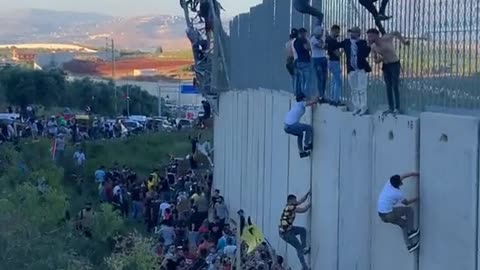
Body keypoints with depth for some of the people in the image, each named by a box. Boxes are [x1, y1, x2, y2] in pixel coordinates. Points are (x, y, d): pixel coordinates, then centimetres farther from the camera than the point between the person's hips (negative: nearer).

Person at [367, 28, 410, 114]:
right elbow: (375, 59, 9)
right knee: (388, 87, 6)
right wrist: (378, 60, -14)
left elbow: (396, 33, -1)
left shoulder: (386, 39, -20)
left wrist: (404, 41, -9)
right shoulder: (373, 47, -3)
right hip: (385, 65, 5)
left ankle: (397, 108, -2)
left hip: (395, 64, -5)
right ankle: (391, 108, 11)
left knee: (395, 87, -6)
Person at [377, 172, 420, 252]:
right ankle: (410, 231, 10)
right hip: (388, 214, -8)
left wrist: (412, 174, 31)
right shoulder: (398, 193, -17)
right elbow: (406, 203, 5)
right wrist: (416, 199, 23)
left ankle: (409, 245, 20)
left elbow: (401, 177, 22)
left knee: (403, 224, 20)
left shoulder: (389, 183, 0)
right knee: (409, 210, 2)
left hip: (381, 214, 8)